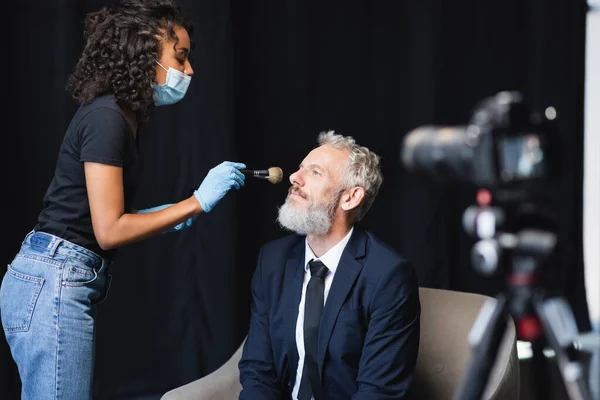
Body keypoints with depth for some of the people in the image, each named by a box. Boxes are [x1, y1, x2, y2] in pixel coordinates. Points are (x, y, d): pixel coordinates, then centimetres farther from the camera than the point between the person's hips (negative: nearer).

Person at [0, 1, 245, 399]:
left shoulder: (121, 117, 14)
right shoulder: (106, 117, -15)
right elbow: (109, 231, -17)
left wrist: (162, 217, 7)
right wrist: (197, 202, -13)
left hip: (62, 284, 10)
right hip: (53, 286, -10)